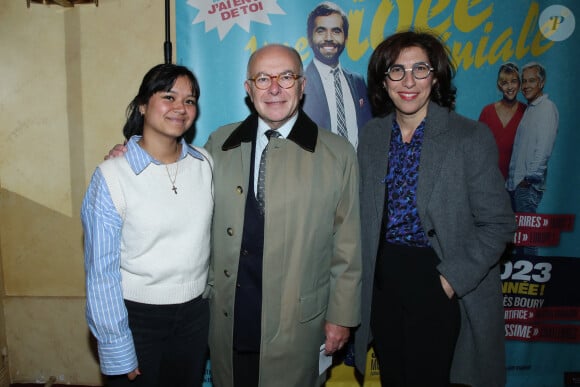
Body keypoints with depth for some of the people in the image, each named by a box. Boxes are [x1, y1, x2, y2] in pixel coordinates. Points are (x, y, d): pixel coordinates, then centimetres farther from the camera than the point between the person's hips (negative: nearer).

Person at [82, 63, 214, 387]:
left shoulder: (205, 163, -3)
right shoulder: (112, 175, -14)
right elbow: (102, 270, -11)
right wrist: (117, 350, -9)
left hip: (195, 313, 4)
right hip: (135, 316, -3)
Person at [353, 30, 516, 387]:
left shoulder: (471, 137, -11)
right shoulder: (371, 135, 2)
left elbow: (498, 223, -9)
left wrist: (453, 278, -14)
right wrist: (366, 271, 1)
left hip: (438, 282, -4)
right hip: (382, 280, 4)